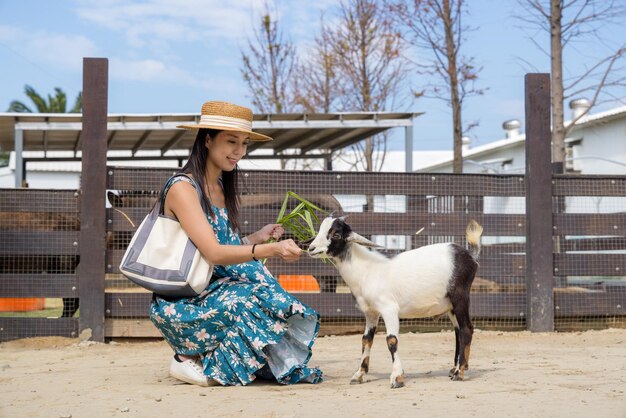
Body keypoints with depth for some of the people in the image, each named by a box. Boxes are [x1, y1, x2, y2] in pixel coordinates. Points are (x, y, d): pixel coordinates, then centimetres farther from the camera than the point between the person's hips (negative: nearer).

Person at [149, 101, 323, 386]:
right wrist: (271, 250, -36)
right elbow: (213, 253, -25)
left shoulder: (223, 188, 12)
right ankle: (190, 360, -13)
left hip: (214, 293, 7)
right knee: (253, 300, -30)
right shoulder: (182, 188, -14)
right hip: (180, 306, -7)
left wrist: (257, 238, -3)